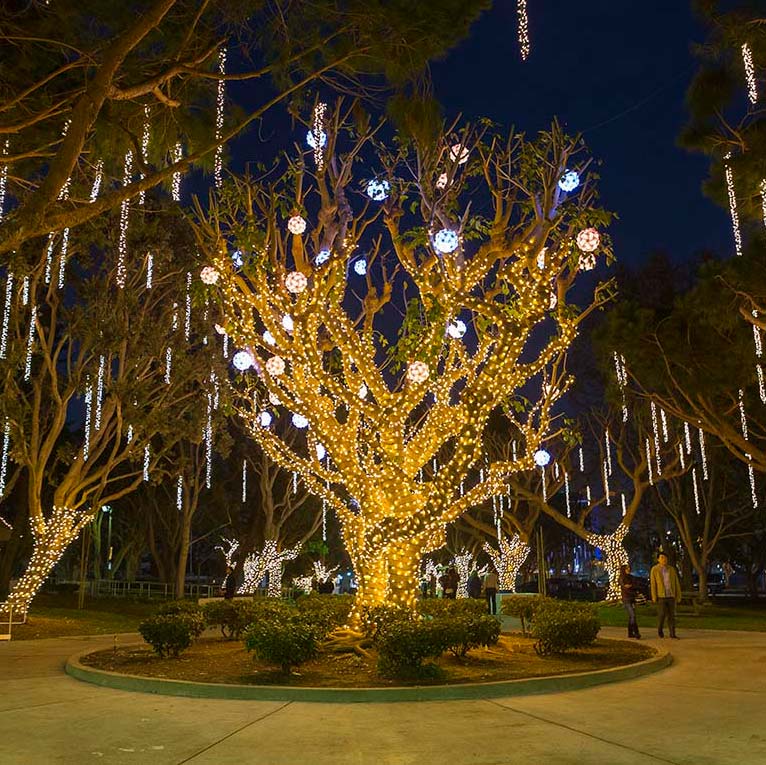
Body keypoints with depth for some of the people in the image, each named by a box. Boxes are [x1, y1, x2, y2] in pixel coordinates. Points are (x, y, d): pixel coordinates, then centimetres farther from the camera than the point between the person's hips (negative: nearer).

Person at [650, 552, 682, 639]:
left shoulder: (672, 569, 5)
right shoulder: (654, 569, -5)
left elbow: (676, 583, 7)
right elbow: (653, 584, -7)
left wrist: (678, 595, 3)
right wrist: (654, 597, -11)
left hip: (670, 596, 3)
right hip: (660, 596, -3)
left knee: (671, 615, 1)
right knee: (662, 614, -7)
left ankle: (672, 634, 5)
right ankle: (660, 628, 19)